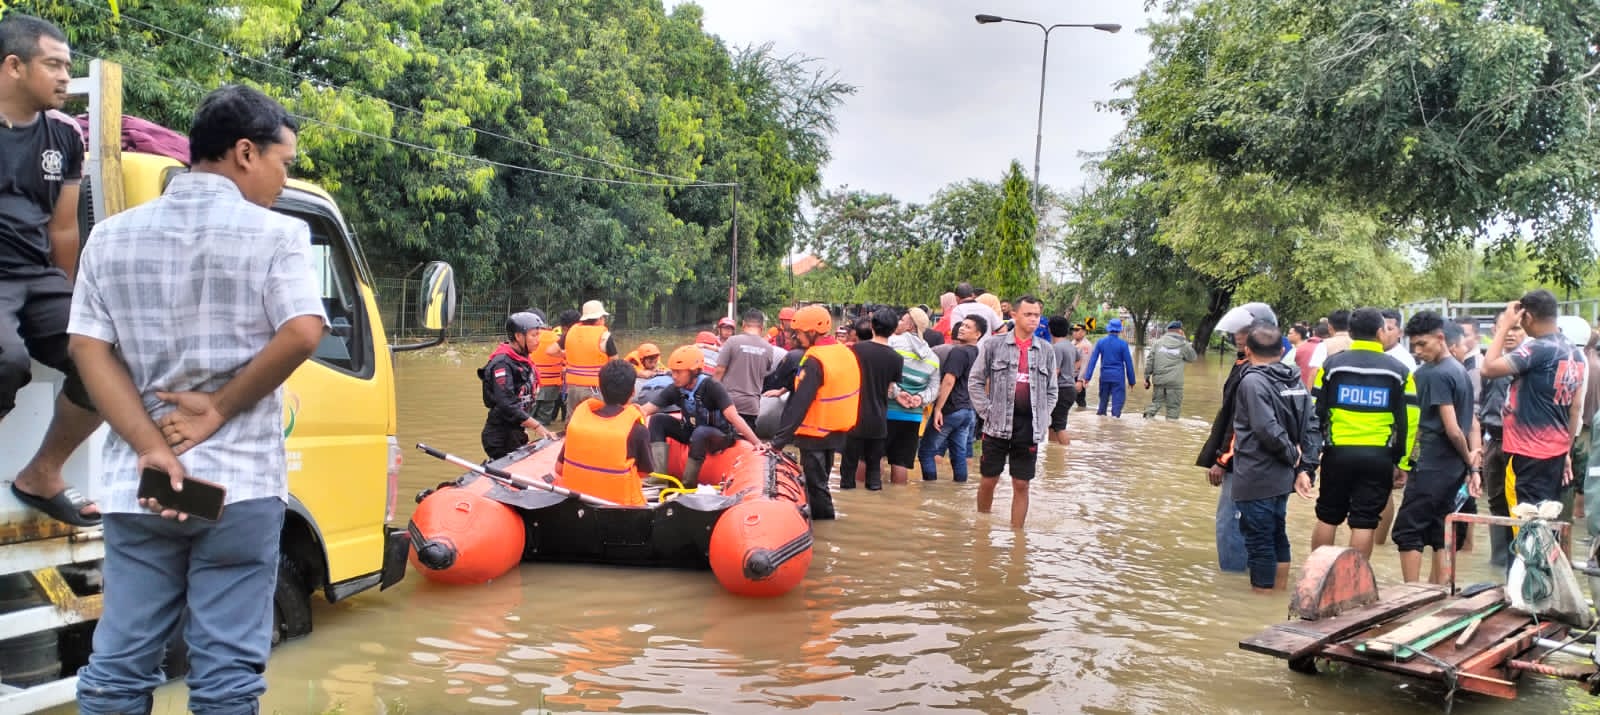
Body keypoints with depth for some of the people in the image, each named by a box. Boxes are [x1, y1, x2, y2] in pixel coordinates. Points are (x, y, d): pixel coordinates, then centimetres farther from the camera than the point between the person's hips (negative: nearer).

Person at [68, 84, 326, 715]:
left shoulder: (112, 236, 10)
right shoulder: (276, 234, -5)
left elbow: (88, 347, 2)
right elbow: (302, 334, -17)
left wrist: (151, 450, -7)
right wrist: (220, 407, -6)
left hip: (134, 488, 4)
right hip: (239, 484, -4)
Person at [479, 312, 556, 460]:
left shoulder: (523, 361, 12)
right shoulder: (502, 363, -17)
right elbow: (507, 405, -24)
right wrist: (536, 426, -23)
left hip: (518, 433, 9)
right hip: (501, 437, -9)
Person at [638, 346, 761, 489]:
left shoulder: (711, 387, -25)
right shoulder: (675, 390, -10)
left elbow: (733, 417, -32)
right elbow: (644, 411, -11)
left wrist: (757, 443, -37)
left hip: (720, 435, -5)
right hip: (692, 432, 6)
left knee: (700, 432, -39)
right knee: (657, 420, -13)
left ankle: (688, 484, -26)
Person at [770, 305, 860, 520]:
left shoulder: (814, 361, -22)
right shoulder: (845, 353, 4)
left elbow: (799, 404, -27)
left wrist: (779, 439, -27)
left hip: (815, 434, -8)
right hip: (836, 431, 8)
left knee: (815, 485, 2)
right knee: (819, 481, 20)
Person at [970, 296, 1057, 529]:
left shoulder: (1046, 350, 7)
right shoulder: (993, 344, 0)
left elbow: (1052, 391, 13)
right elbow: (975, 381, 2)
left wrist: (1042, 418, 2)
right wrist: (987, 412, -4)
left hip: (1029, 428, 2)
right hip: (998, 425, -1)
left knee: (1021, 485, 5)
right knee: (988, 481, 6)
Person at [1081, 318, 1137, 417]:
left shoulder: (1101, 342, -1)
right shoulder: (1123, 344, -8)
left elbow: (1092, 360, -3)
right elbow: (1128, 363, -5)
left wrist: (1087, 377, -3)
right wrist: (1131, 380, 3)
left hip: (1104, 376, 3)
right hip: (1118, 377, -3)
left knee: (1103, 399, 18)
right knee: (1117, 401, 1)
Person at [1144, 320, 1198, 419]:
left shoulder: (1158, 342, 6)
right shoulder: (1183, 344, 0)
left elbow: (1149, 361, 3)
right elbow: (1193, 358, 16)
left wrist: (1147, 377, 9)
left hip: (1158, 379, 3)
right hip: (1174, 381, -3)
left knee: (1157, 401, 16)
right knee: (1173, 406, 5)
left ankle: (1148, 414, -3)